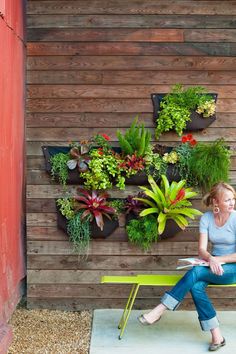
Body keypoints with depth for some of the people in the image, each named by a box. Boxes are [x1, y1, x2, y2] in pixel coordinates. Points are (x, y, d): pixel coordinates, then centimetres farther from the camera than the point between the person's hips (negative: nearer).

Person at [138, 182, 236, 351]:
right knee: (196, 287, -29)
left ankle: (160, 310, -23)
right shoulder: (206, 218, -1)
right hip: (215, 266, 4)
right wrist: (210, 258, -28)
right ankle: (217, 336, -21)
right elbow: (202, 250, -7)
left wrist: (218, 259, -21)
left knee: (196, 272, -30)